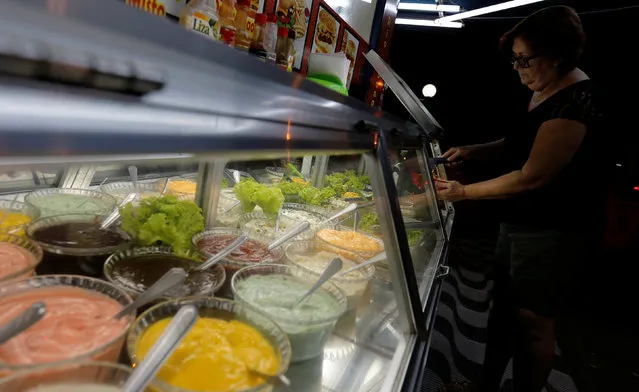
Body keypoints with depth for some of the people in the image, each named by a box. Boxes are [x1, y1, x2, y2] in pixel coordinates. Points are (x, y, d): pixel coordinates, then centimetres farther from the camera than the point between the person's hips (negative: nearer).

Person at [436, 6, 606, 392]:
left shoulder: (576, 101, -21)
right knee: (504, 305, 18)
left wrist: (464, 192, -17)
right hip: (519, 219, 10)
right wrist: (475, 151, 6)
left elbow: (533, 176, -23)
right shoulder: (544, 93, 8)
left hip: (550, 230, -10)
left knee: (532, 320, 2)